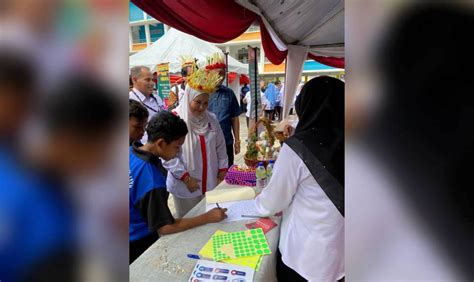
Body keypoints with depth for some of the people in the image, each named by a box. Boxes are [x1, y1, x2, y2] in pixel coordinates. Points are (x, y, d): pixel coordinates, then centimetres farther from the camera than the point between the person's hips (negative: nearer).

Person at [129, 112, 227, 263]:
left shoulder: (132, 152, -8)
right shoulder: (152, 180, -33)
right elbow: (165, 227, -26)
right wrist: (208, 217, -22)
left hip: (135, 232, 8)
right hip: (139, 244, -8)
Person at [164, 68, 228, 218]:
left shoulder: (211, 119, 4)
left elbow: (220, 146, 12)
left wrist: (222, 168, 7)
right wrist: (185, 177, -17)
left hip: (210, 183, 5)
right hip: (185, 186, -4)